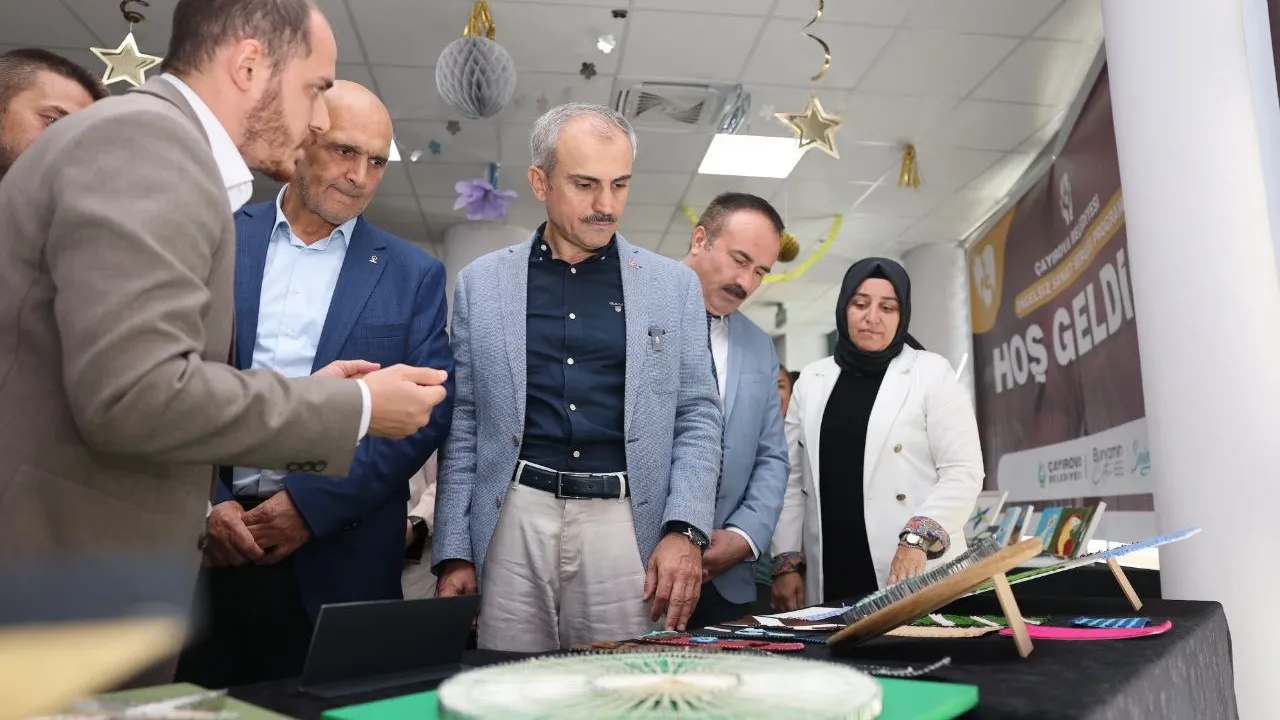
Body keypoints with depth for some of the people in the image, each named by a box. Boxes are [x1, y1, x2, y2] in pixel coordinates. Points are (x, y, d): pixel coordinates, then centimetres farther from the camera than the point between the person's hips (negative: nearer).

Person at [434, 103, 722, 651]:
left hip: (630, 523, 0)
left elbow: (698, 417, 6)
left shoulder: (674, 285, 7)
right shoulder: (479, 284, 7)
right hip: (515, 520, 1)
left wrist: (684, 530, -7)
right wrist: (453, 553, 2)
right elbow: (462, 424, 7)